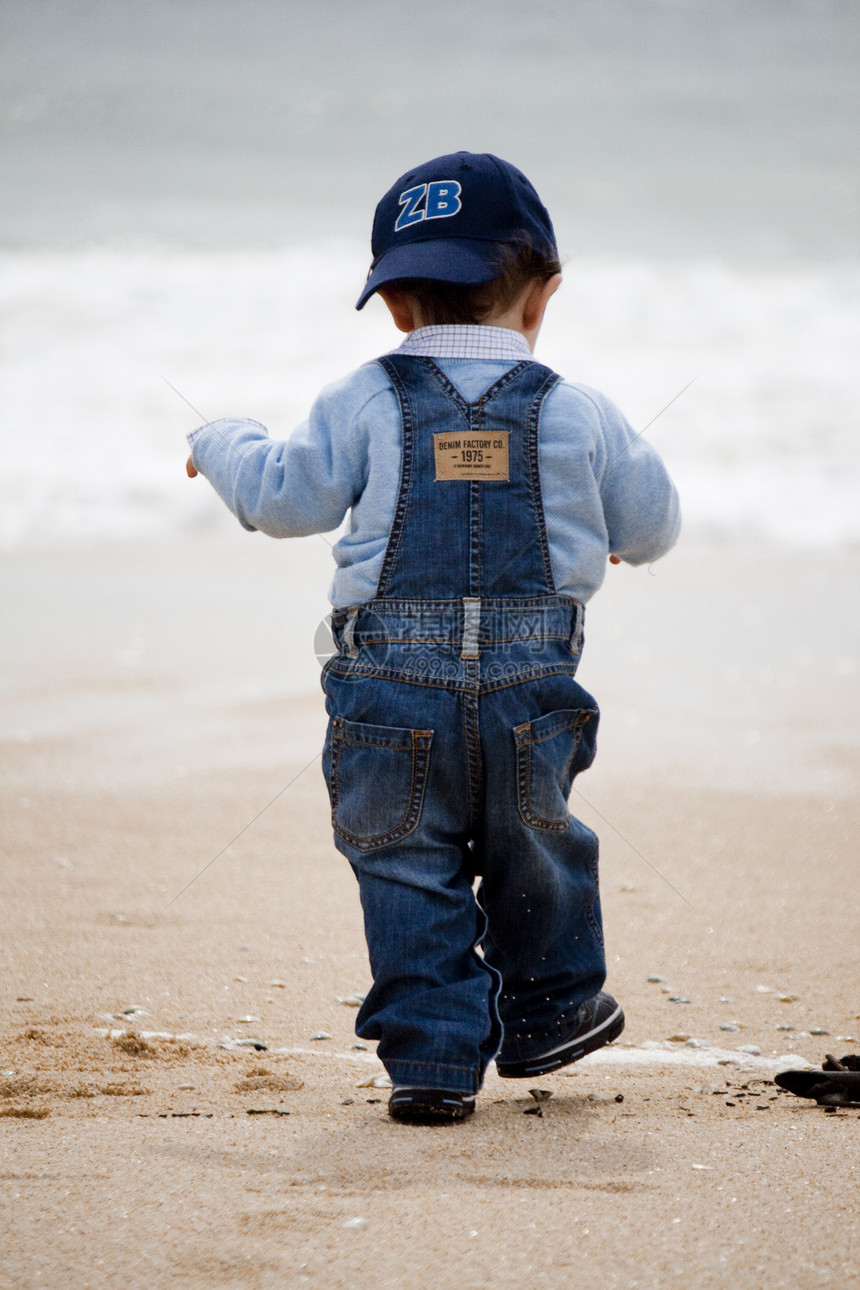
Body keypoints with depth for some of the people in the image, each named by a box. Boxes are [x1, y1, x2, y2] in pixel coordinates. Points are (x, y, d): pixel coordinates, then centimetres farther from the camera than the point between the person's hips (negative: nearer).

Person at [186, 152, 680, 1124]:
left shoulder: (364, 404, -1)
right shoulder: (577, 414, 3)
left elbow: (289, 499, 3)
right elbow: (650, 523, 12)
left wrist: (223, 446, 24)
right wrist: (615, 537, 37)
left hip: (392, 681, -1)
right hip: (529, 684, 1)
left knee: (407, 865, 6)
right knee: (533, 851, 22)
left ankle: (431, 1057, 2)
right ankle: (547, 1013, 35)